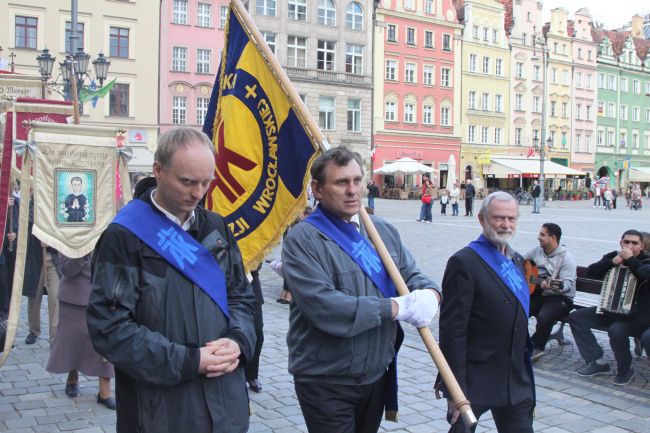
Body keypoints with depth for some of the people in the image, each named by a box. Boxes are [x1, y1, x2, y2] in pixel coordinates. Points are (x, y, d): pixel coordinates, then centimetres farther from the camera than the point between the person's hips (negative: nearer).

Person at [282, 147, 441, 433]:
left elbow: (412, 274, 12)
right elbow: (322, 306, -28)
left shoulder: (383, 231, 6)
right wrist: (396, 307, -23)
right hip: (325, 382, -6)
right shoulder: (302, 240, -16)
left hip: (377, 375, 7)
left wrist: (429, 294, -14)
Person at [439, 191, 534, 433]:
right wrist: (456, 390, -19)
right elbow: (452, 331, -18)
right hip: (474, 380, -7)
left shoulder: (517, 261, 10)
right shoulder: (464, 262, -15)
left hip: (517, 382, 7)